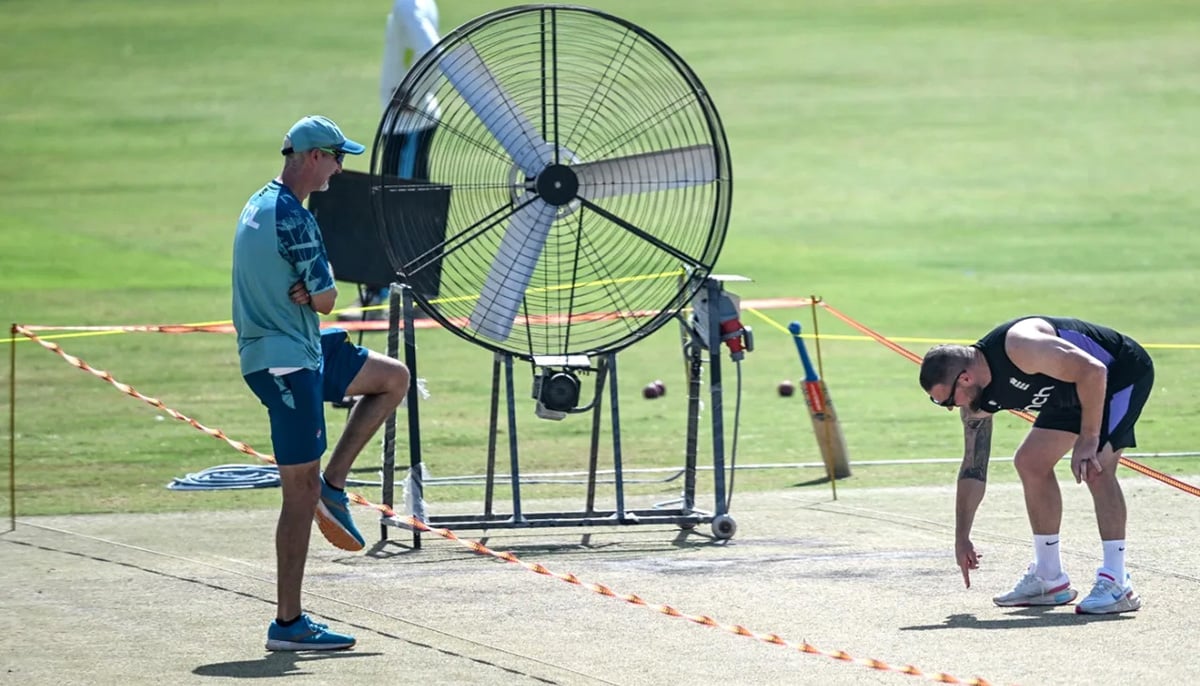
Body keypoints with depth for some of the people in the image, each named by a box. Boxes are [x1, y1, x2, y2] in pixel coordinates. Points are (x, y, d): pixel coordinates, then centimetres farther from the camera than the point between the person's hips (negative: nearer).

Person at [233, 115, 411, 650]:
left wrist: (303, 292, -7)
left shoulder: (259, 205, 12)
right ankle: (288, 624, -4)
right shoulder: (291, 217, -19)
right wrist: (316, 293, 3)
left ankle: (333, 485, 12)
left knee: (394, 377, 20)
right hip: (287, 364, -10)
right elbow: (326, 299, -17)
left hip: (305, 351, 10)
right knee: (301, 492, -7)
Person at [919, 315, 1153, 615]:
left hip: (1125, 373, -9)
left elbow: (1092, 370, -34)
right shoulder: (976, 401, -6)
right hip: (1077, 390, 9)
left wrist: (1088, 440, -32)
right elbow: (973, 468, 4)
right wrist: (961, 538, 6)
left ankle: (1117, 584, -22)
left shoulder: (1019, 348, -34)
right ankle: (1049, 579, 16)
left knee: (1095, 467, -24)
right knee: (1030, 463, 8)